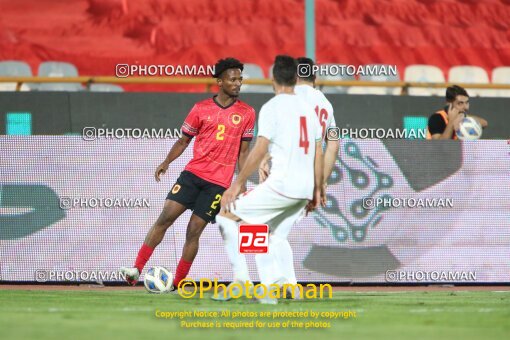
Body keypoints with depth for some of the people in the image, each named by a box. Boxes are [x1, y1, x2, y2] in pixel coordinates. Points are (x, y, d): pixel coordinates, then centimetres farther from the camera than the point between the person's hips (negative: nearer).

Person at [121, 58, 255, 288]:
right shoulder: (201, 109, 5)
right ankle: (137, 269, -12)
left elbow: (243, 151, 9)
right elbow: (183, 141, 11)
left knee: (194, 231, -5)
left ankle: (178, 284, 5)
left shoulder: (247, 113, 5)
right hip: (193, 173, 1)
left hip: (219, 182, -1)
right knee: (166, 217, -11)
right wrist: (166, 162, -5)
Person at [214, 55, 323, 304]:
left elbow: (260, 150, -13)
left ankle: (241, 278, -8)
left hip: (281, 184, -7)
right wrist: (317, 191, 22)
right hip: (305, 189, 7)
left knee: (227, 215, 1)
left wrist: (237, 185, -9)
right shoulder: (307, 108, 15)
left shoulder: (272, 108, -6)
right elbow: (318, 154, 16)